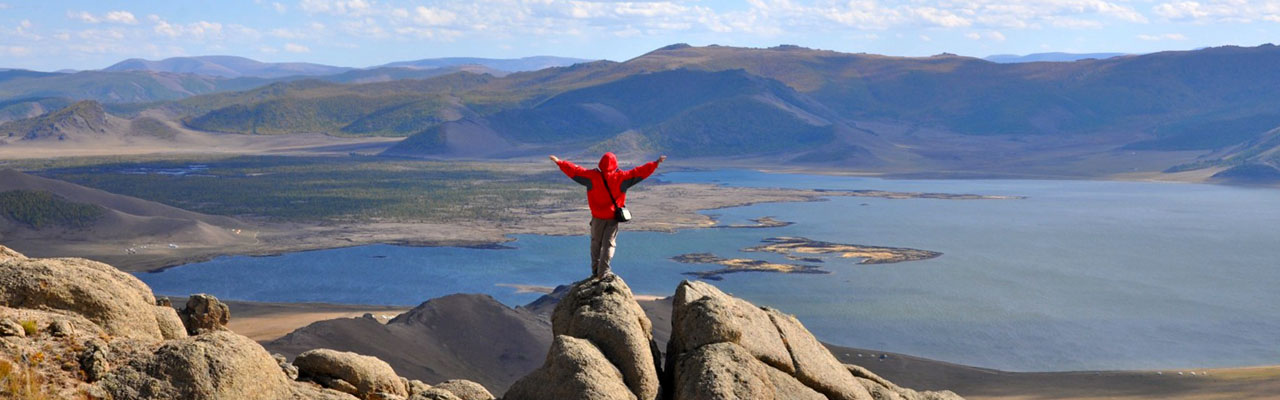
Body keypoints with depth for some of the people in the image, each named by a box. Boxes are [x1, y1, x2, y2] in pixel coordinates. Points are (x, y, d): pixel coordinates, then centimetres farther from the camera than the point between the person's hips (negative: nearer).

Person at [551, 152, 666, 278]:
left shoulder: (592, 176, -7)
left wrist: (560, 162, 7)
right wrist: (656, 163, -4)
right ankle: (603, 273, -1)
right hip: (613, 218, -1)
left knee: (596, 243, 14)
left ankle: (595, 272, 16)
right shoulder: (620, 177, -8)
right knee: (609, 244, 5)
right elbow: (639, 172, -8)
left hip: (597, 217, 1)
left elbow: (575, 170, -3)